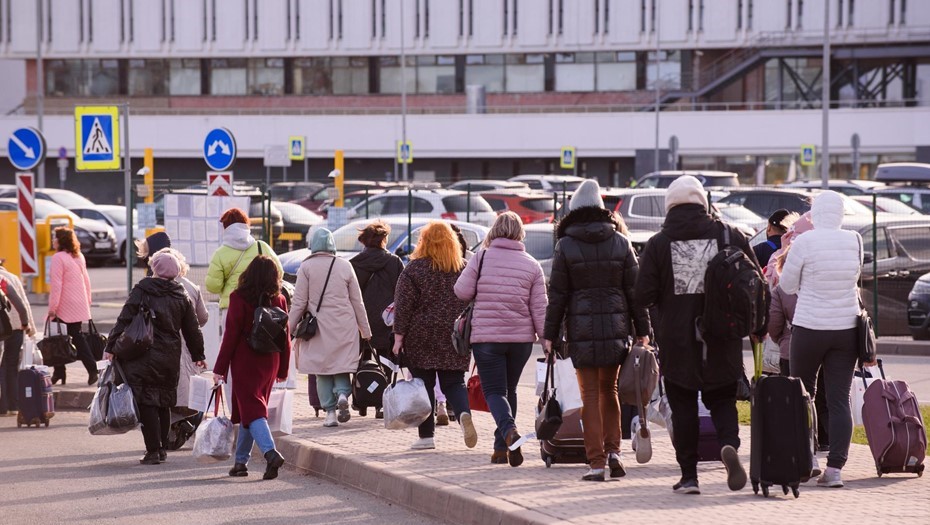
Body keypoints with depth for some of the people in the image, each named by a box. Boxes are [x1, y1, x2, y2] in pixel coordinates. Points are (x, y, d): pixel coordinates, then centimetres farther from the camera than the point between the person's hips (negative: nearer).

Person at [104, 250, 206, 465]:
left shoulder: (141, 292, -7)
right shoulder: (181, 296, 6)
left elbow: (124, 321, -9)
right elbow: (192, 329, 13)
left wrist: (110, 347, -4)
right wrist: (198, 355, 24)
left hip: (145, 357, -5)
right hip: (170, 358, 5)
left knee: (146, 403, -2)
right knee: (164, 403, 16)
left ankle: (153, 450, -8)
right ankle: (162, 449, 20)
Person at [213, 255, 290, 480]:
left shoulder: (239, 299, -10)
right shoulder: (279, 301, 1)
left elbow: (231, 335, -10)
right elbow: (285, 337, 5)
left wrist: (220, 368, -5)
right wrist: (283, 370, 15)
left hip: (245, 363, -5)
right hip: (269, 364, 5)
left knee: (250, 410, -7)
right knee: (252, 408, 16)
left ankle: (270, 452, -29)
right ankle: (241, 461, 21)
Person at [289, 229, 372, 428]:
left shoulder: (306, 267, -4)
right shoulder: (345, 266, 4)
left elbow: (299, 302, -4)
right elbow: (357, 301, 8)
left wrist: (290, 327, 5)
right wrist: (365, 329, 15)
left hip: (319, 326, -2)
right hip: (345, 325, 2)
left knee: (322, 369, 6)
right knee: (341, 366, 11)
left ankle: (330, 411, 0)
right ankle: (343, 394, -16)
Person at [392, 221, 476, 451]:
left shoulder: (414, 269, -4)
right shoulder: (464, 268, 6)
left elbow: (403, 305, -7)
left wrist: (399, 335, -3)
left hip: (421, 337, -3)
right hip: (455, 337, 3)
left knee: (423, 384, 5)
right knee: (454, 382, 7)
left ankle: (426, 436, 5)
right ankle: (464, 414, -22)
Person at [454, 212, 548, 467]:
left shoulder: (481, 258, -5)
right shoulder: (531, 265, 1)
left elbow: (462, 291, -5)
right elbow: (539, 308, 0)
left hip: (486, 337, -3)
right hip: (521, 338, 3)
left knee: (494, 391, 0)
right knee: (509, 390, 18)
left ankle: (509, 431, -28)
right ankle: (501, 448, 18)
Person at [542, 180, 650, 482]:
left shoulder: (566, 246, -3)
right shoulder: (620, 242, 4)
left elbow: (557, 294, -3)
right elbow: (634, 289, 4)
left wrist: (550, 334, 2)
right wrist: (642, 330, 9)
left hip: (581, 327, -2)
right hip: (616, 326, 2)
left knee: (590, 395, 2)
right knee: (609, 390, 16)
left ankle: (596, 462, -2)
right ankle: (613, 451, 4)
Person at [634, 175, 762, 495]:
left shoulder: (658, 244, -4)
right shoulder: (729, 236, 0)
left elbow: (643, 297, -6)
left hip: (676, 340, -1)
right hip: (723, 342, 1)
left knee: (683, 408, 8)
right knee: (723, 400, 12)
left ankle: (689, 476, 6)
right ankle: (729, 444, -16)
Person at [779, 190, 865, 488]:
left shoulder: (804, 243, -12)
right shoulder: (855, 242, -1)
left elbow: (787, 285, -1)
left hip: (810, 329, -3)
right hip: (846, 329, 3)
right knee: (839, 400, 1)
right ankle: (835, 468, -5)